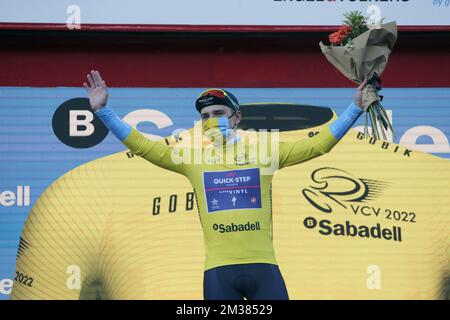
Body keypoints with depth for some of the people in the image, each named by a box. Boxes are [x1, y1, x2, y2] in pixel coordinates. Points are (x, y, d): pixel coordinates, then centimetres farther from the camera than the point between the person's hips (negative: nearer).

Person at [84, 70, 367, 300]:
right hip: (218, 270, 1)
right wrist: (103, 110, 2)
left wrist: (356, 107, 5)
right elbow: (142, 146, 8)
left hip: (263, 266, 0)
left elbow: (318, 144, 9)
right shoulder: (192, 159, 10)